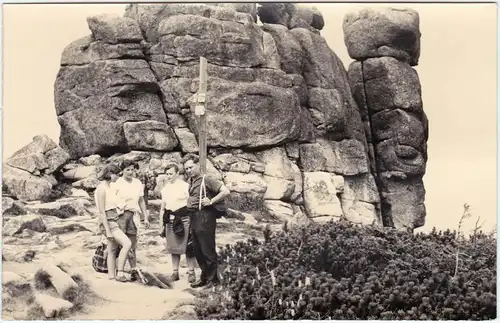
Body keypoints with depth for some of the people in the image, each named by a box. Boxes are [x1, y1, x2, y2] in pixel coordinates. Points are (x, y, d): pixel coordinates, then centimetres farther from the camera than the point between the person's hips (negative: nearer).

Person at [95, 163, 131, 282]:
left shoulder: (110, 186, 12)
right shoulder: (101, 188, -15)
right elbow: (102, 212, -18)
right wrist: (108, 231, -20)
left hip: (114, 221, 9)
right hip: (108, 222, -9)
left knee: (112, 250, 8)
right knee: (127, 243, -18)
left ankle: (112, 277, 10)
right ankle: (119, 273, -13)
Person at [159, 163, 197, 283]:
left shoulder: (185, 186, -1)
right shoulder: (165, 189, 14)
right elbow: (162, 208, 20)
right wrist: (162, 224, 15)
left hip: (184, 218, -5)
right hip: (170, 220, 5)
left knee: (188, 247, -4)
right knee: (173, 248, 7)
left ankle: (191, 272, 3)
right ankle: (175, 272, 14)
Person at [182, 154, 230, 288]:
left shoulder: (207, 179, -10)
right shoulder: (189, 181, 14)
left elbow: (225, 191, -17)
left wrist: (210, 202, -16)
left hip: (205, 216, -9)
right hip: (194, 217, 9)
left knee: (208, 250, -3)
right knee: (197, 250, 14)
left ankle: (213, 279, 7)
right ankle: (204, 277, 24)